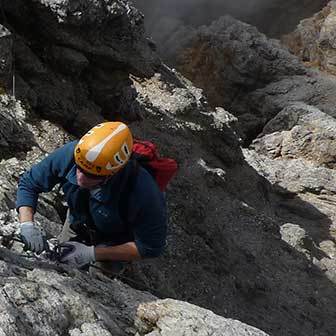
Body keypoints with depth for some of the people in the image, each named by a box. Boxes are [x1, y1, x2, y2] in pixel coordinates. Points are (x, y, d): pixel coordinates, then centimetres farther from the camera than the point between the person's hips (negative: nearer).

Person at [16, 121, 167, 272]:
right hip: (77, 224, 4)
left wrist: (93, 253, -33)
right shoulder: (70, 153, -34)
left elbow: (151, 246, -30)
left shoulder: (143, 191, -44)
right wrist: (26, 223, -33)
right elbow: (28, 183, -16)